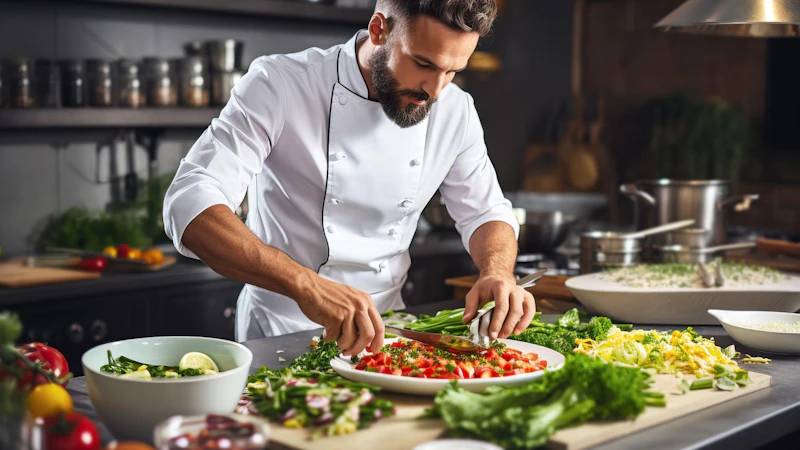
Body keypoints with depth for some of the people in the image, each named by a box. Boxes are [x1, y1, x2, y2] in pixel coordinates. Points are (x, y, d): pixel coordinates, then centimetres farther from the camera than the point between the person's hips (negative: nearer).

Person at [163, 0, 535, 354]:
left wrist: (498, 272, -15)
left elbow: (485, 213, 9)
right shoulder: (278, 85, -17)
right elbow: (190, 206, -28)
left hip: (380, 331, 3)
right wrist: (305, 284, -43)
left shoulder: (455, 111, -3)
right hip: (280, 332, -2)